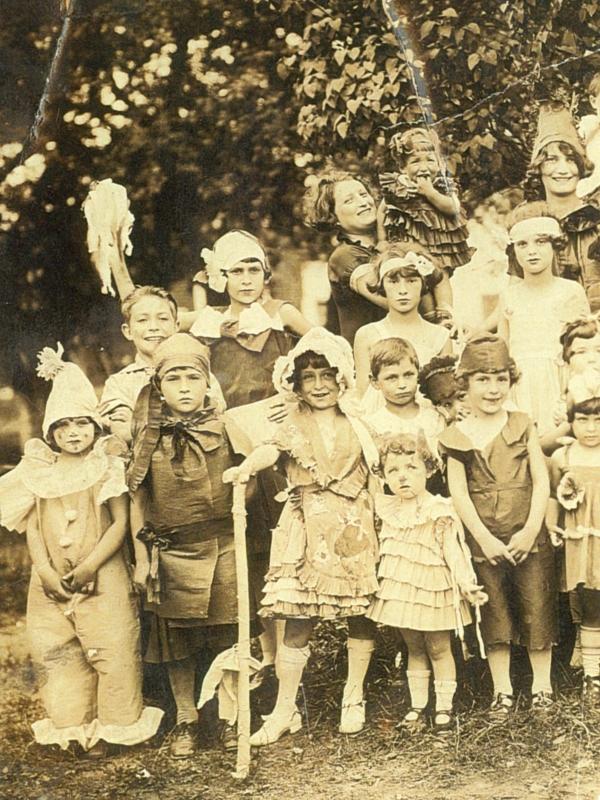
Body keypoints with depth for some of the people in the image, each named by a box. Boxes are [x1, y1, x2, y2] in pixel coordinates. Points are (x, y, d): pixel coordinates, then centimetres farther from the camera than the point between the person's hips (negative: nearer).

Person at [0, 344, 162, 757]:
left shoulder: (108, 467, -3)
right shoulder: (38, 471, 4)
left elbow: (120, 524, -7)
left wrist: (90, 566, -16)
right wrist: (45, 570, -11)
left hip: (102, 579, -3)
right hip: (52, 582, 3)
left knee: (112, 650, -1)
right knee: (55, 652, 6)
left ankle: (111, 727, 15)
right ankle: (72, 726, 21)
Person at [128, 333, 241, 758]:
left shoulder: (225, 427, -3)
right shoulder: (148, 437, -1)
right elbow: (137, 499, 3)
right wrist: (141, 558, 1)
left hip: (223, 548, -1)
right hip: (171, 553, 1)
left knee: (226, 637, 6)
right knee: (176, 641, 9)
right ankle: (185, 721, 26)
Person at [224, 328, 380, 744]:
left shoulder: (356, 425, 10)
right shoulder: (294, 425, 5)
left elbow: (376, 471, 15)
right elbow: (271, 449, -14)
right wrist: (246, 467, -35)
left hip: (353, 531, 2)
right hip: (308, 533, -1)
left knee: (360, 614, 5)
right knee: (298, 621, -4)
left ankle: (354, 697, 24)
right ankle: (285, 709, 4)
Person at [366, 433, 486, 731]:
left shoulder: (440, 512, -14)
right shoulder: (387, 509, 2)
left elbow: (454, 552, -14)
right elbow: (384, 549, 20)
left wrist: (467, 584, -19)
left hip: (432, 588, -5)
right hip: (400, 591, 5)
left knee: (438, 649, 7)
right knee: (414, 649, 14)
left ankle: (444, 707, 18)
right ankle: (417, 706, 23)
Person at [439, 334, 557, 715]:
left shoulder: (522, 425, 1)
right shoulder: (457, 437, -2)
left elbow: (541, 481, 0)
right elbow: (458, 492, -4)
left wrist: (531, 530, -9)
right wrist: (484, 537, -10)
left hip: (529, 537, 0)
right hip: (484, 542, 0)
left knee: (537, 610, 6)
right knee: (494, 616, 8)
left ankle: (542, 684, 21)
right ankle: (502, 689, 20)